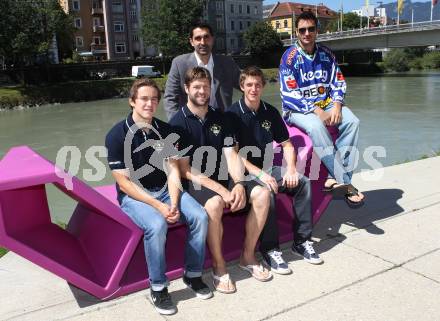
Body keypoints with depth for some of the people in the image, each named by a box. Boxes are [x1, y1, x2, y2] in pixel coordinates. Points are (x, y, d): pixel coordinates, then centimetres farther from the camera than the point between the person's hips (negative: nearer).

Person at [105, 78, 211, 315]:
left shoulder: (166, 131, 2)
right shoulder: (117, 135, -11)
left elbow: (172, 171, -1)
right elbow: (124, 182, -14)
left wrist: (174, 203, -17)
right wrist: (158, 206, -21)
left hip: (165, 190, 4)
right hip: (133, 195, -4)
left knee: (200, 216, -20)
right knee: (157, 225, -34)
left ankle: (193, 275, 2)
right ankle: (158, 288, -11)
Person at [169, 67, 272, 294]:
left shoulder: (219, 118, 11)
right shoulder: (178, 123, -6)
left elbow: (231, 155, 3)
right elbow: (185, 170, -13)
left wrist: (239, 184, -16)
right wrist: (221, 190, -21)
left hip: (223, 177, 6)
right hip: (195, 182, -5)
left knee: (262, 193, -16)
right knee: (214, 203, -37)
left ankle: (248, 256, 2)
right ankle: (218, 266, -13)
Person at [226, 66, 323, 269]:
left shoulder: (270, 112, 10)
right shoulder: (233, 114, -6)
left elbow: (287, 144, 12)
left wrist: (291, 169, -7)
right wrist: (259, 174, -22)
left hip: (267, 168, 5)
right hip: (244, 172, -5)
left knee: (303, 182, -16)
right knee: (266, 190, -34)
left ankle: (301, 241, -5)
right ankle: (269, 249, -20)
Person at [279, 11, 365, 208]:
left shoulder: (326, 54, 8)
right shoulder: (290, 57, -7)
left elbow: (338, 83, 8)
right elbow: (289, 95, -13)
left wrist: (337, 106, -12)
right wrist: (317, 112, -21)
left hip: (326, 104, 5)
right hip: (298, 109, -5)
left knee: (352, 121, -22)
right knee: (316, 127, -36)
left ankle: (335, 178, -26)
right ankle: (344, 182, -31)